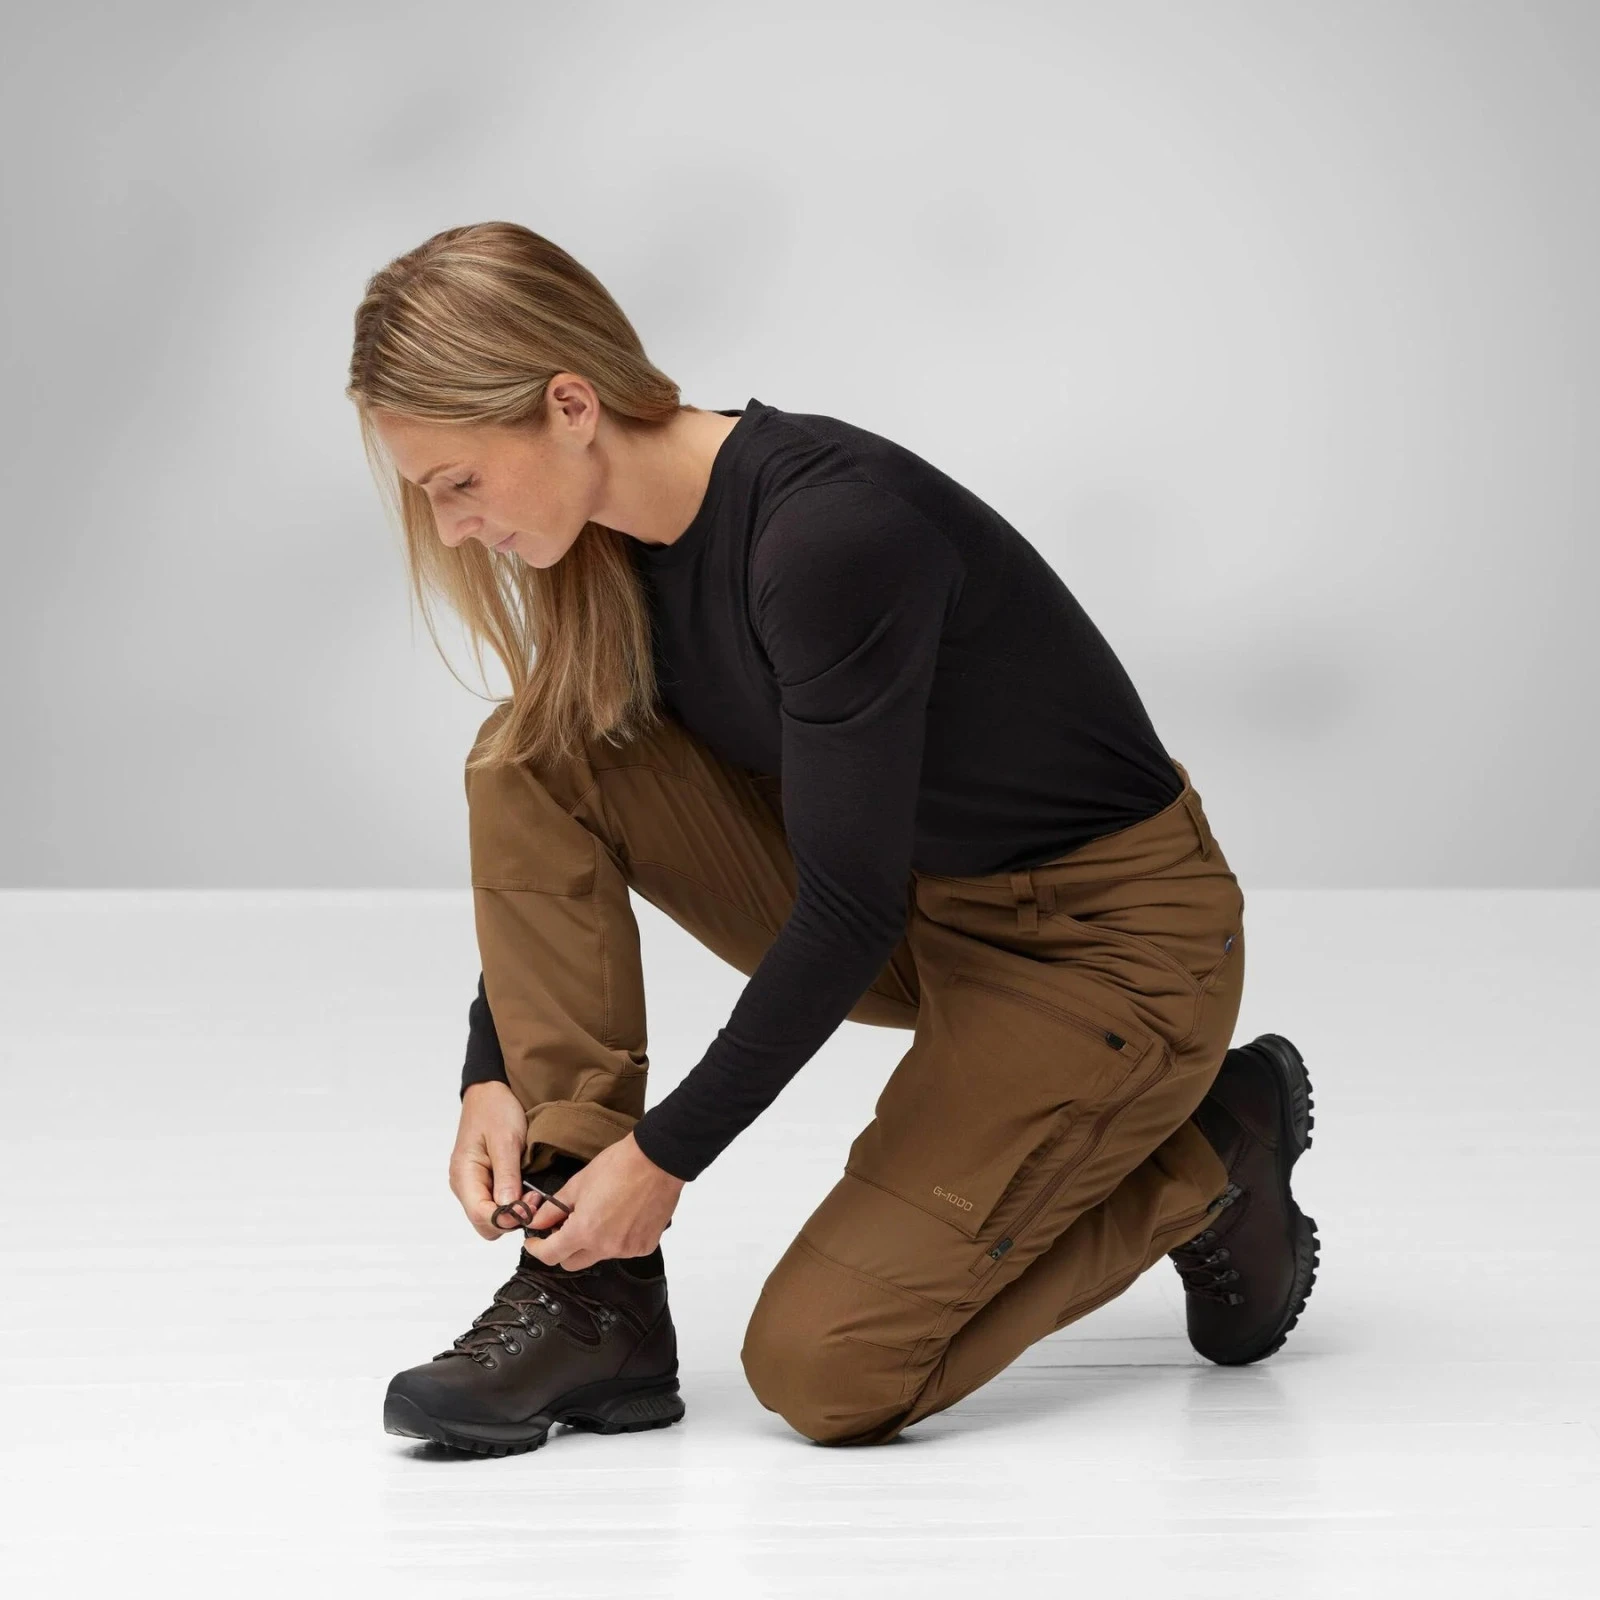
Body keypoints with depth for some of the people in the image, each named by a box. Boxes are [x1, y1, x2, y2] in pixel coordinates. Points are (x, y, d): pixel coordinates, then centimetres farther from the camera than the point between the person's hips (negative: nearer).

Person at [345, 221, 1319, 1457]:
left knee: (824, 1372, -18)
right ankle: (590, 1298, -9)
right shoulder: (616, 541, -6)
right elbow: (545, 843, 6)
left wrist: (666, 1154, -22)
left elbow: (852, 909, -27)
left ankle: (1201, 1161, 5)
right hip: (910, 905, 8)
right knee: (534, 759, -12)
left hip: (1113, 937, -8)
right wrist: (493, 1077, -6)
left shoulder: (831, 531, -31)